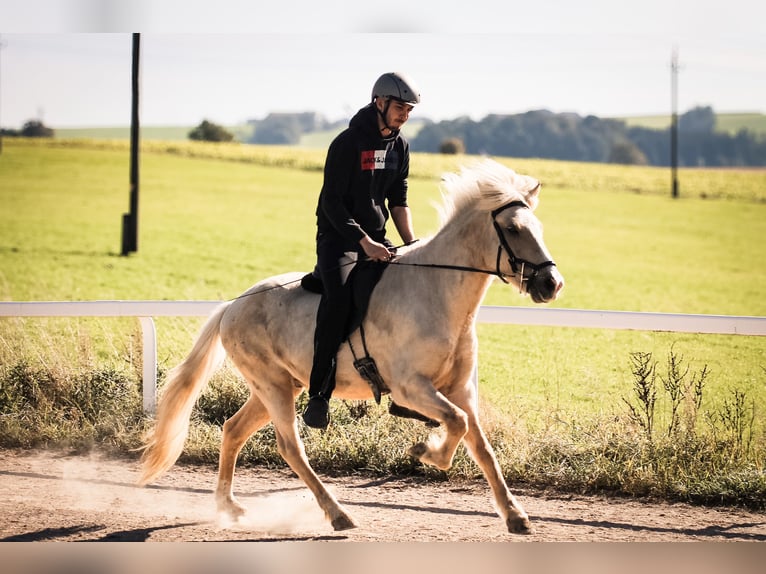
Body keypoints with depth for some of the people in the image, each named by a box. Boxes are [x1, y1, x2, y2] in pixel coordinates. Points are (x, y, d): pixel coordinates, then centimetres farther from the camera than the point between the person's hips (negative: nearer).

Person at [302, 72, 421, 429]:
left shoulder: (400, 145, 8)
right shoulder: (348, 143, -13)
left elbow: (398, 199, 13)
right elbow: (332, 202, -15)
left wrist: (412, 245, 0)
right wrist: (364, 242, -22)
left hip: (377, 240, 7)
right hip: (339, 237, -7)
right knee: (338, 296, -33)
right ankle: (319, 394, -32)